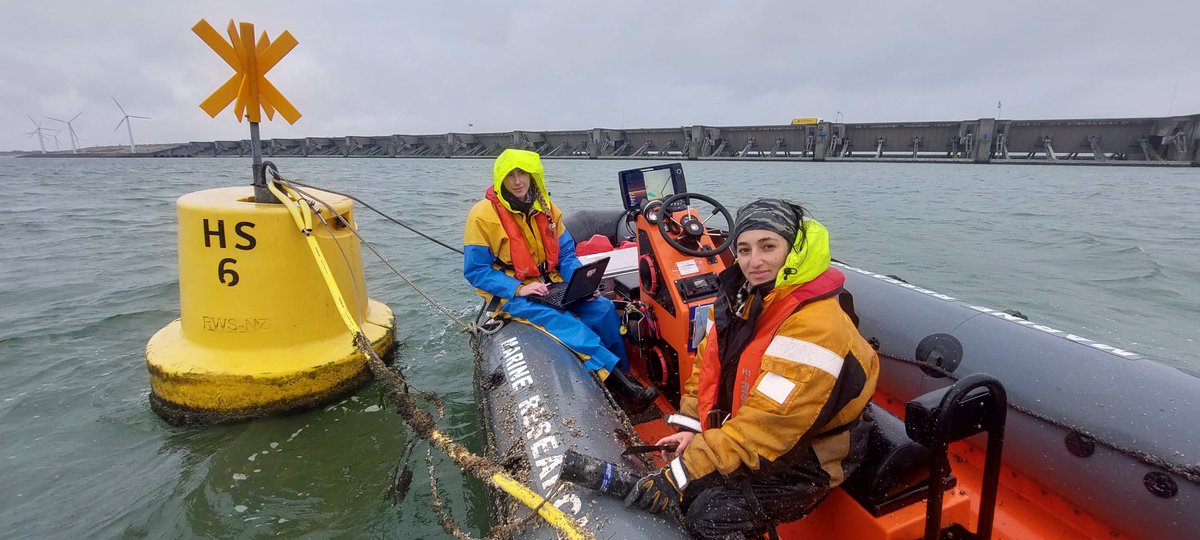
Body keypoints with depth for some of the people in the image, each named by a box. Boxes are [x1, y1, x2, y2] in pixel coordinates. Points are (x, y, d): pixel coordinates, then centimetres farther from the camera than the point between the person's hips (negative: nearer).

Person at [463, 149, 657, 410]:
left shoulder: (547, 208, 6)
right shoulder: (483, 214, -9)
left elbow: (566, 254, 10)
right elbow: (475, 270, -10)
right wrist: (519, 289, -22)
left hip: (550, 286, 6)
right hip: (509, 295, -5)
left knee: (603, 308, -16)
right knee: (562, 321, -30)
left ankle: (621, 373, -2)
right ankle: (624, 388, -30)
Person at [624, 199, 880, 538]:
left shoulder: (816, 328, -29)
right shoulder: (744, 297, -3)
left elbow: (765, 431, -31)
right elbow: (706, 366, 5)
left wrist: (682, 474, -29)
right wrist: (690, 429, -6)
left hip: (804, 457, -7)